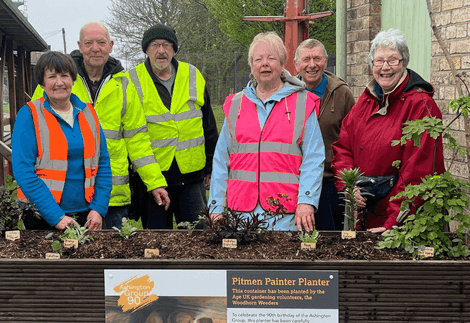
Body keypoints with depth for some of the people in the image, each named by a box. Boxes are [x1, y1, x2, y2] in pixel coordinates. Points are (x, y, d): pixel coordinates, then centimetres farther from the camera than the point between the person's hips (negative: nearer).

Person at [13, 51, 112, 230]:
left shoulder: (87, 112, 7)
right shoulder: (29, 115, -6)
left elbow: (103, 163, 8)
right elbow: (23, 171, -13)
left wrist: (98, 208, -5)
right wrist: (57, 217, -20)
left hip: (85, 215, 4)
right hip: (43, 218, -4)